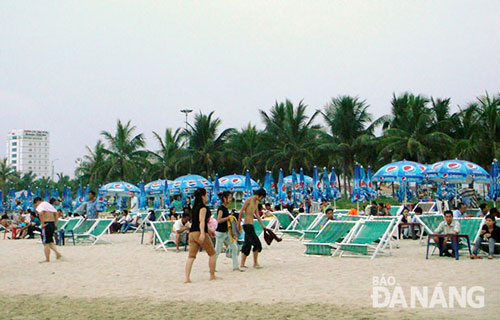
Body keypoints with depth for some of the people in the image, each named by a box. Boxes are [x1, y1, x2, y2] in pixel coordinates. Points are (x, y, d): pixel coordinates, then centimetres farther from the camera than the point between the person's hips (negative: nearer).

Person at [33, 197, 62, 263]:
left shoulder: (40, 206, -7)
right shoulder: (49, 205, 20)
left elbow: (41, 213, -27)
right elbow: (56, 213, 20)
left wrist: (42, 223, -21)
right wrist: (55, 223, 15)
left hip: (46, 225, -8)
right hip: (52, 224, 8)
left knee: (46, 243, 0)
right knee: (50, 241, 18)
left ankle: (47, 259, 4)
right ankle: (57, 253, 2)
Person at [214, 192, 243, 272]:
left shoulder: (225, 208, 11)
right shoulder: (221, 208, -17)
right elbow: (219, 220, -28)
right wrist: (228, 218, -20)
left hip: (226, 232, 9)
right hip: (220, 232, -9)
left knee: (234, 247, 5)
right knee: (217, 251, 1)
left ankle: (236, 266, 10)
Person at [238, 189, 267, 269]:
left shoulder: (256, 202, 17)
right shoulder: (249, 200, -9)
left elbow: (257, 215, 24)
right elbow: (241, 212, -11)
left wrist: (262, 225, 21)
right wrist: (238, 224, -11)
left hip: (251, 225, 9)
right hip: (247, 225, -9)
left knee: (247, 245, 8)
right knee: (257, 243, -10)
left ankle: (242, 264, 11)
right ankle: (255, 263, -4)